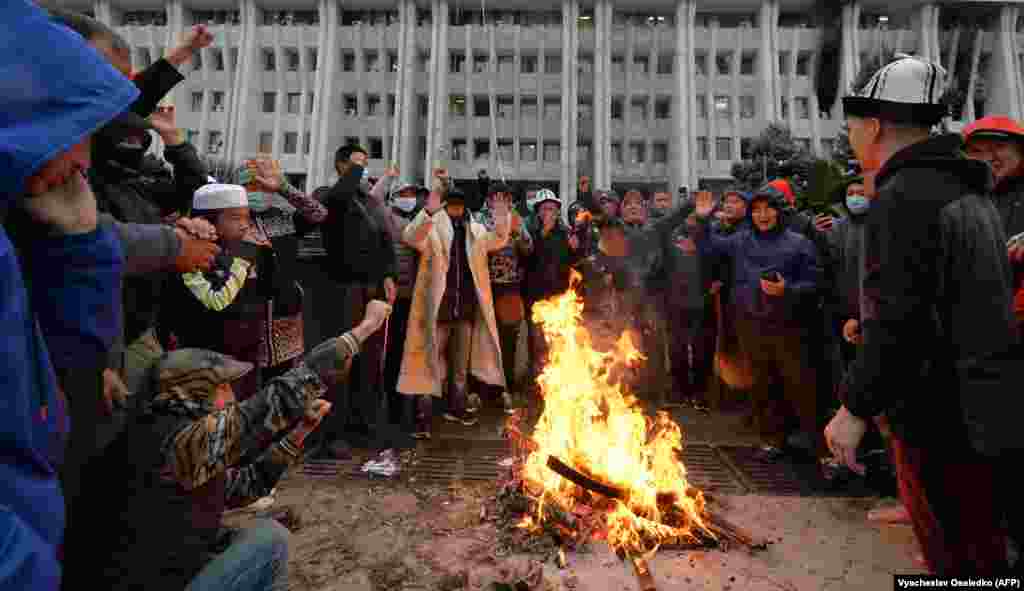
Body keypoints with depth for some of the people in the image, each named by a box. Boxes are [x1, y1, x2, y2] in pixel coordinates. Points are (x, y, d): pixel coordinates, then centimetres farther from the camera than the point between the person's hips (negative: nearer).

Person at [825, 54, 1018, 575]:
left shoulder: (902, 198, -19)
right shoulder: (969, 191, 12)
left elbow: (901, 322, -25)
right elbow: (961, 296, 17)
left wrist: (856, 407, -19)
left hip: (944, 420, -9)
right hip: (989, 410, 10)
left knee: (960, 560, 6)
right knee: (982, 548, 23)